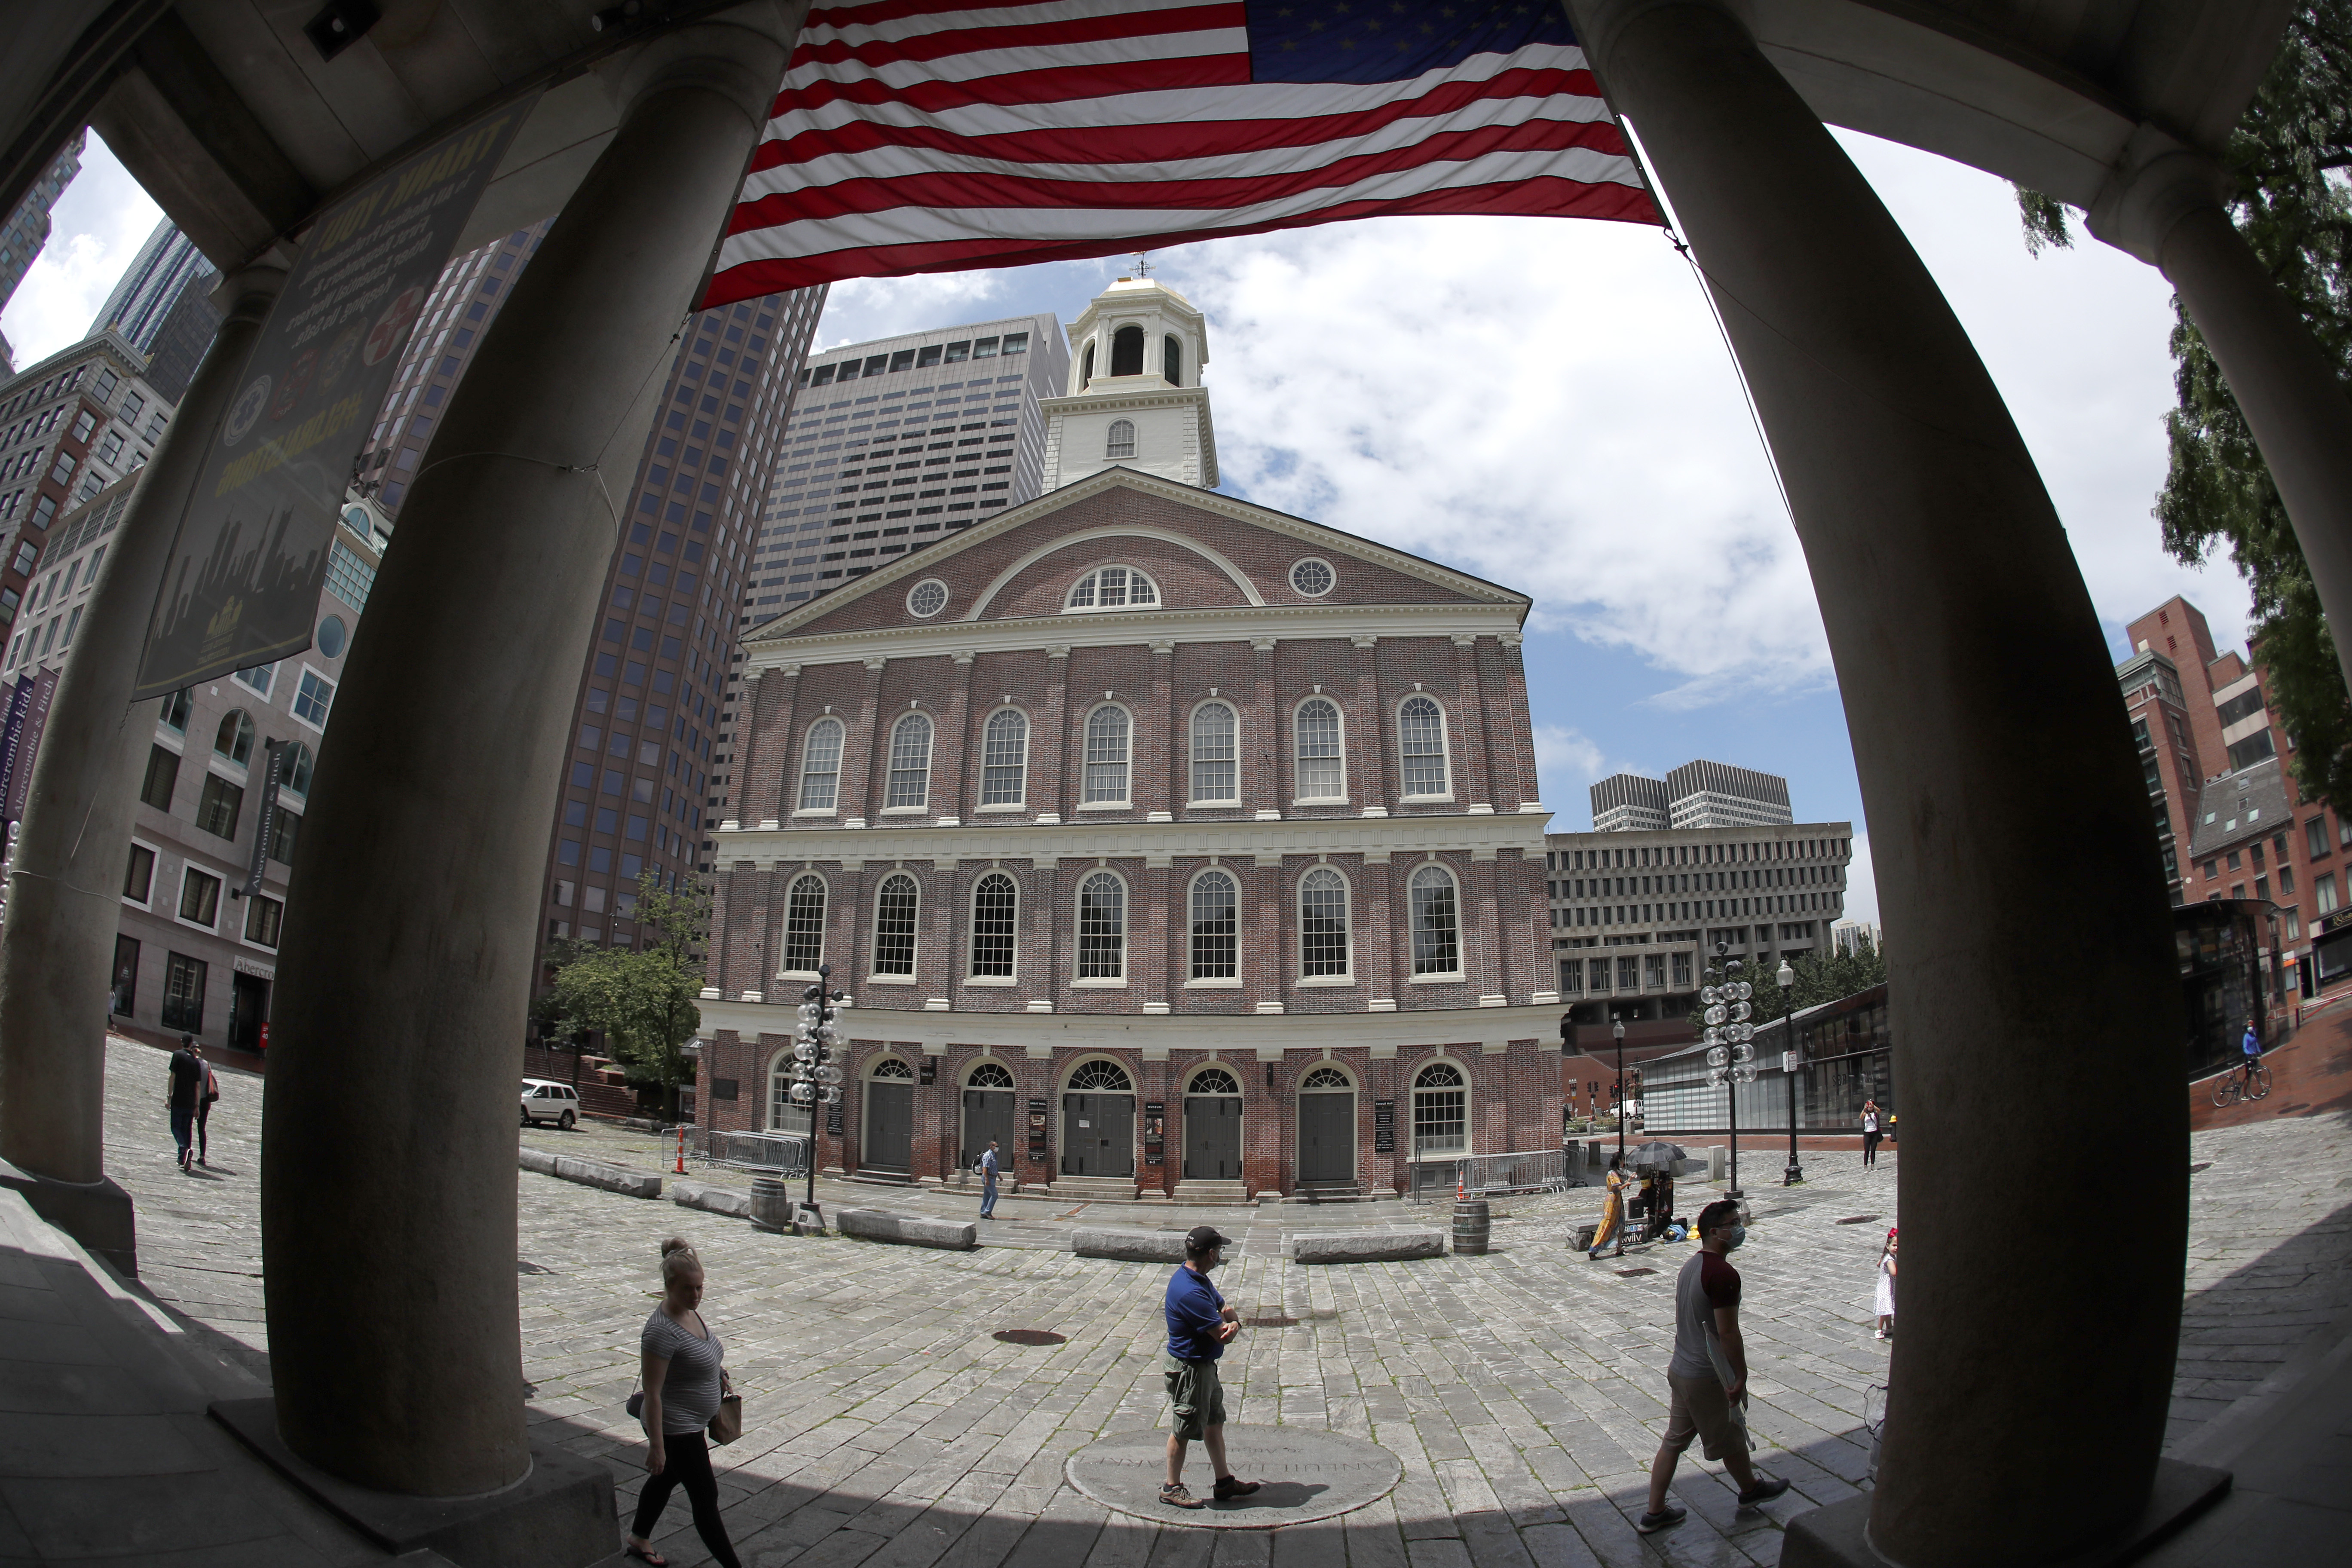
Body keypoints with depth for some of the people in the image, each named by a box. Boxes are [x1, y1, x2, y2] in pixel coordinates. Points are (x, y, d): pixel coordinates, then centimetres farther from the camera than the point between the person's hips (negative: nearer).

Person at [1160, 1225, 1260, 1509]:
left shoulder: (1199, 1280, 3)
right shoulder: (1190, 1292, -31)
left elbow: (1225, 1309, 9)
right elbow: (1223, 1335, -29)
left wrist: (1234, 1322, -15)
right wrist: (1228, 1325, -6)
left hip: (1205, 1366, 10)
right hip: (1189, 1370, -10)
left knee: (1214, 1422, 19)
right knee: (1183, 1430, 6)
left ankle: (1225, 1481, 32)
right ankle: (1172, 1489, 22)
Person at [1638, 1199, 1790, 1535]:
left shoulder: (1691, 1266, 6)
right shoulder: (1724, 1274, -23)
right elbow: (1728, 1332, -23)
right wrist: (1741, 1375, -12)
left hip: (1681, 1368, 8)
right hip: (1708, 1377, -8)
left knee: (1674, 1441, 13)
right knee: (1731, 1438, 19)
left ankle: (1655, 1513, 18)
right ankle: (1750, 1489, 44)